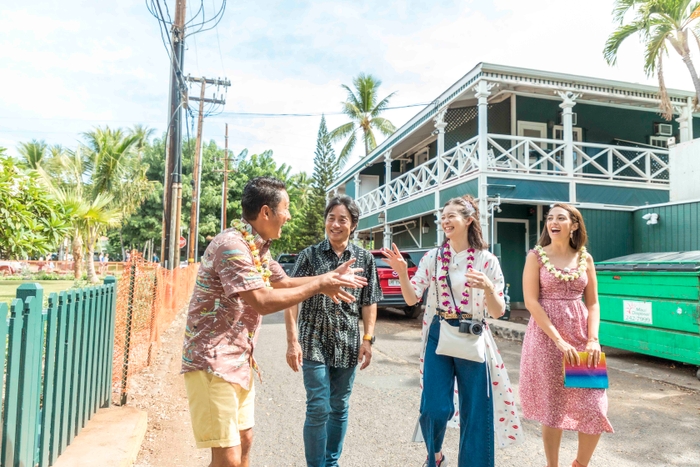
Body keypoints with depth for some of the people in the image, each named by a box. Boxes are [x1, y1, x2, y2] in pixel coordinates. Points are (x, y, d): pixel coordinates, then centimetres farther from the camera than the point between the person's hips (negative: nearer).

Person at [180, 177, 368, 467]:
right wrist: (319, 286, -19)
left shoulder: (258, 246, 8)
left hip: (239, 362, 10)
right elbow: (262, 301, -28)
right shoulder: (232, 244, -22)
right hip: (213, 362, -9)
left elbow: (284, 283, 20)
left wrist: (329, 277, 10)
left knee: (244, 441, 20)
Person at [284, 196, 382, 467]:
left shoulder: (365, 259, 3)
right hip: (314, 344, -2)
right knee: (318, 410, -1)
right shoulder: (309, 255, -3)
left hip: (347, 345, 2)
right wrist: (293, 341, -11)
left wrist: (368, 339, -1)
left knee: (339, 409, 14)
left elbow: (369, 302, 7)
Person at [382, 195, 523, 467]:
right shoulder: (432, 257, 2)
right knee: (435, 408, -2)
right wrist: (402, 272, -18)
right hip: (439, 336, 1)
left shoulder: (487, 260, -3)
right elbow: (412, 298, -1)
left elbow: (497, 312, -5)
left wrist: (488, 288, -25)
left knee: (476, 412, 4)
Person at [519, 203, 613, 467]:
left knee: (594, 408, 2)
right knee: (552, 409, 5)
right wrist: (559, 340, -16)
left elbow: (592, 303, 8)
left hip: (581, 336, 3)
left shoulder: (585, 258, 7)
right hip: (546, 337, -3)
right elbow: (531, 301, -10)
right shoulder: (536, 256, -3)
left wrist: (593, 339, -7)